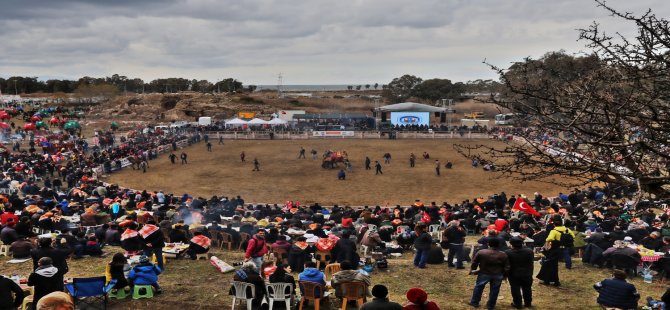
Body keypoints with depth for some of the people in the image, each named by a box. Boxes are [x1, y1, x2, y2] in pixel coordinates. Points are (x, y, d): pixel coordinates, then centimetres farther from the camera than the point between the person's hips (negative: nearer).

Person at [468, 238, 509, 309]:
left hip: (484, 274, 0)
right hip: (498, 275, 1)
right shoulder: (503, 255, -8)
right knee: (494, 290, 15)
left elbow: (474, 262, -1)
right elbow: (506, 267, -1)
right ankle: (491, 305, 23)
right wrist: (504, 275, 12)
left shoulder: (481, 252, -11)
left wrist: (472, 270, 14)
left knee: (478, 287, 17)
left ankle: (474, 302, 24)